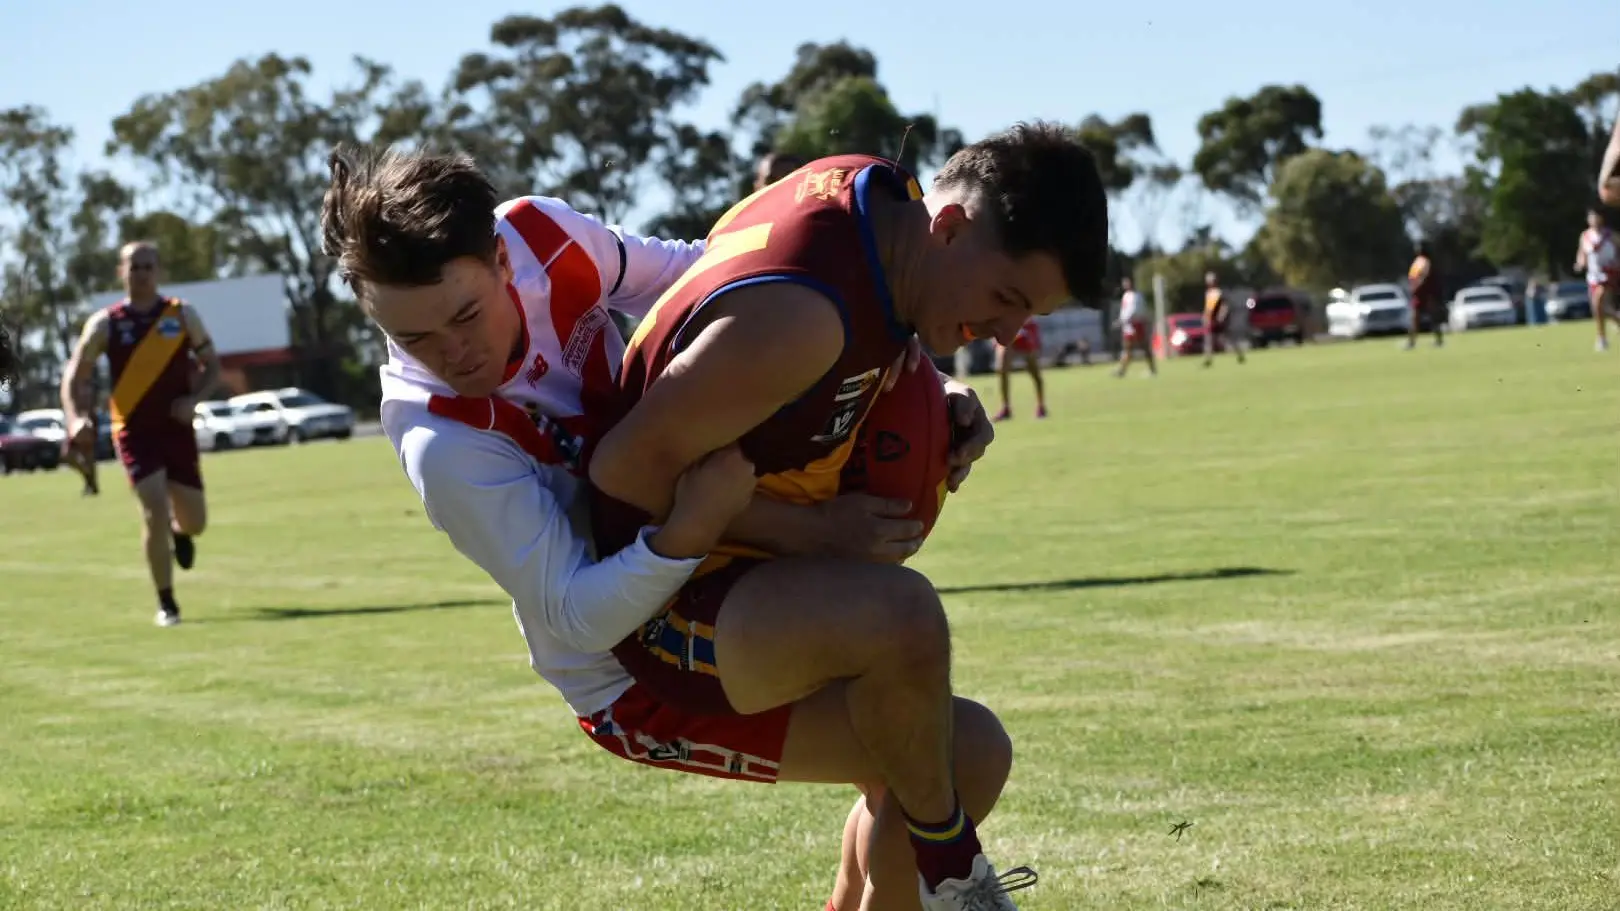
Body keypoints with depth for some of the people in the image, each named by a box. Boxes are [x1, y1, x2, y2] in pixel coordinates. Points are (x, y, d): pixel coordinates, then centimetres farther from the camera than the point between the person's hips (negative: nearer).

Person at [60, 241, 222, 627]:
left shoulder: (183, 316, 1)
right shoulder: (104, 323, -3)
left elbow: (212, 366, 8)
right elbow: (73, 377, 0)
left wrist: (194, 399, -11)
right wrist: (76, 418, -19)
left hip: (177, 428, 2)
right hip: (134, 431, -2)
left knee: (195, 521, 5)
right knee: (155, 510, -17)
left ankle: (179, 532, 46)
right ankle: (166, 604, -3)